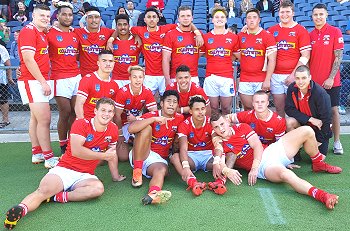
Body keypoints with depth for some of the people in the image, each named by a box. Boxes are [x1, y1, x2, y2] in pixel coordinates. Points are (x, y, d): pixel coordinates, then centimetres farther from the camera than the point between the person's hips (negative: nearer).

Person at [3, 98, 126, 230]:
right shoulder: (81, 124, -5)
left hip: (85, 176, 3)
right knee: (44, 190, -32)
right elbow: (76, 151, -20)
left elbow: (112, 153, 23)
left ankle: (56, 197, -31)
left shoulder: (113, 130, 8)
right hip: (64, 169, -3)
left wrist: (116, 176, 30)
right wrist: (103, 156, -13)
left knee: (98, 188, -32)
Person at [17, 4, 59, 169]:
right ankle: (49, 158, -6)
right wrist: (43, 82, -17)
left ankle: (37, 153, 21)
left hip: (40, 80, 9)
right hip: (32, 81, -9)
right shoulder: (28, 31, -10)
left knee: (36, 118, 13)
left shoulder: (42, 34, 17)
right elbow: (28, 60, -17)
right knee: (44, 118, -11)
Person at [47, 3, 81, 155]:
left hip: (76, 77, 6)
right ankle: (63, 145, 11)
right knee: (65, 112, -4)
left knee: (76, 111, 6)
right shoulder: (50, 33, -2)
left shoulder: (76, 34, 16)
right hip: (60, 79, -5)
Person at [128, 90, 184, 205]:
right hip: (140, 155, -2)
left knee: (162, 170, -34)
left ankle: (153, 194, -67)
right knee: (147, 128, -25)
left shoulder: (179, 119, 6)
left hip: (159, 158, 2)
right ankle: (137, 170, -28)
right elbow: (131, 128, -22)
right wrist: (154, 119, -28)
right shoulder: (151, 115, -6)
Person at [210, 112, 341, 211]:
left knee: (307, 131, -3)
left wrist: (254, 168, -14)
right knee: (284, 173, -41)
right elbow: (218, 164, -13)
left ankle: (318, 164, 16)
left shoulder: (241, 127, 9)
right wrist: (227, 171, -37)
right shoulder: (220, 146, 2)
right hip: (264, 166, -5)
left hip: (271, 150, 5)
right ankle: (321, 195, -49)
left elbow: (257, 145, 0)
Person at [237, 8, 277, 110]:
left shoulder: (267, 36, -4)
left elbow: (272, 60, -7)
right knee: (248, 109, 9)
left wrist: (267, 80, -12)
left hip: (261, 81, -3)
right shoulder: (240, 36, 8)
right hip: (244, 80, 3)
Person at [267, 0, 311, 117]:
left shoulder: (301, 30, 0)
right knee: (279, 108, 9)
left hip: (293, 76, -3)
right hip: (276, 75, 3)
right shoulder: (272, 30, 10)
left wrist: (294, 74, -11)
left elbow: (305, 56, -5)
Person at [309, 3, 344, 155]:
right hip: (313, 81, 3)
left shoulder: (335, 32, -3)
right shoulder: (310, 35, 8)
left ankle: (337, 142, 14)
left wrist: (331, 78, -13)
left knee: (333, 110, 4)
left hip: (330, 81, -3)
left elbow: (338, 57, -7)